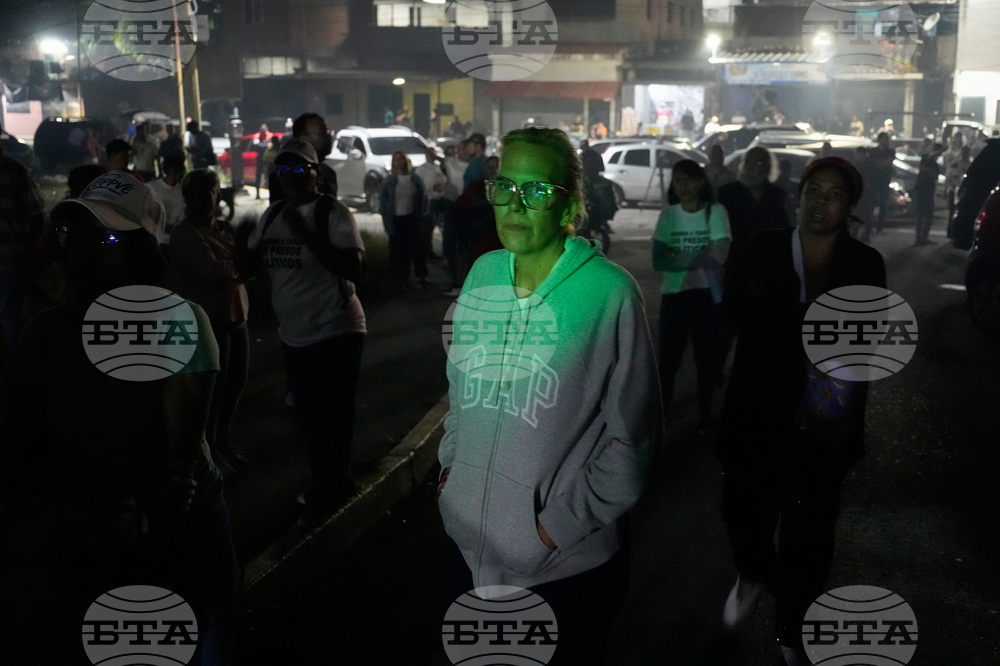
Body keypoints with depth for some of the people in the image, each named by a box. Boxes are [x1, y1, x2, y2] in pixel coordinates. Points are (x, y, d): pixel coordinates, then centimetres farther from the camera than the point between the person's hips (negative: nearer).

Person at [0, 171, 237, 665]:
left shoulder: (180, 322, -16)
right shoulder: (45, 334, -4)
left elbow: (179, 463, -18)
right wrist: (127, 494, -25)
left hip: (182, 546, -3)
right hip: (80, 553, 4)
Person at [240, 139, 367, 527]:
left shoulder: (333, 213, -14)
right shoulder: (272, 215, 6)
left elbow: (355, 270, -26)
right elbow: (249, 268, 10)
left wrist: (307, 235, -31)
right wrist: (241, 244, -11)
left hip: (335, 334, -7)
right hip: (295, 335, 8)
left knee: (331, 419, 4)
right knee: (308, 416, 19)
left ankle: (328, 495, 23)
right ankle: (331, 487, 38)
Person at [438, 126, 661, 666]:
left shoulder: (609, 293, -18)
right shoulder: (484, 273, -2)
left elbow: (631, 435, -13)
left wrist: (560, 523, -13)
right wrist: (451, 460, 7)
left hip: (567, 564, -5)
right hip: (472, 545, 5)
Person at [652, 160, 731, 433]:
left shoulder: (715, 211, -6)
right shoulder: (668, 214, 1)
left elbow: (718, 256, -16)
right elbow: (658, 260, -7)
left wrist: (678, 257, -11)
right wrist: (699, 258, -14)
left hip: (708, 294, -1)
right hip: (674, 293, 1)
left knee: (706, 354, 10)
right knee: (668, 356, 0)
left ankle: (705, 413, 24)